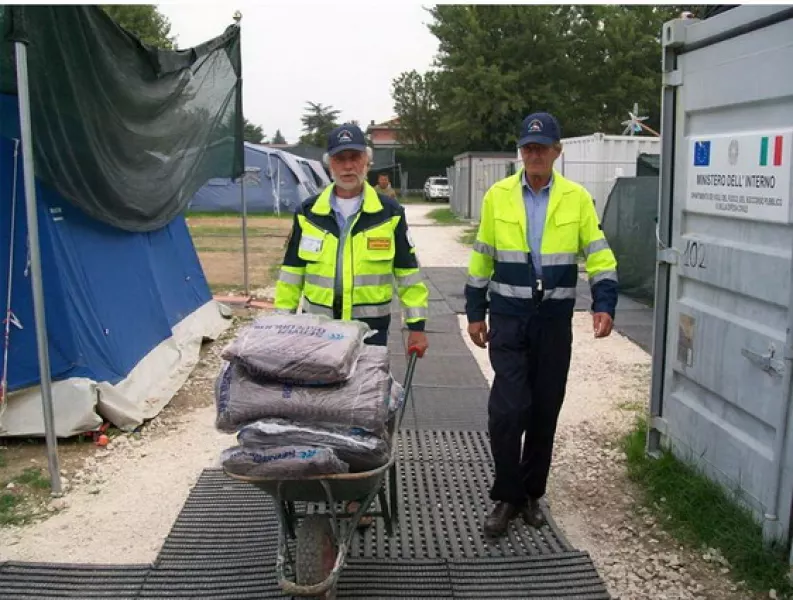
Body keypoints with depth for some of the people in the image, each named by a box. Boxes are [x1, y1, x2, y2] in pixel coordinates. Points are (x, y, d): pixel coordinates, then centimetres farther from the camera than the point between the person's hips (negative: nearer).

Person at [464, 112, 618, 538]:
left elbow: (599, 256, 1)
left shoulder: (577, 198, 1)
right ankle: (506, 496, 10)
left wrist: (604, 304, -15)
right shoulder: (498, 196, 1)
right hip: (508, 318, -1)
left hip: (554, 321, 1)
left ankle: (530, 493, 27)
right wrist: (475, 313, 7)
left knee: (545, 411, 10)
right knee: (507, 409, -9)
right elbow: (481, 259, 7)